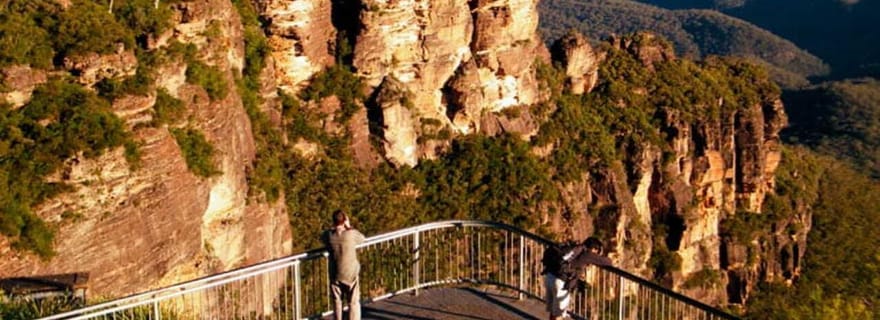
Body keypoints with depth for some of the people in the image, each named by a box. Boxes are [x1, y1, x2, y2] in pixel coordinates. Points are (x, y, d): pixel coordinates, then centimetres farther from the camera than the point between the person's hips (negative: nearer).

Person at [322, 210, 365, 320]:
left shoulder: (328, 235, -11)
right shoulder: (352, 234, -15)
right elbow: (362, 239, 6)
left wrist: (334, 228, 7)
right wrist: (349, 226, 7)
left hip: (335, 275, 2)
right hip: (351, 274, -2)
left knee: (337, 302, 18)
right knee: (353, 303, 7)